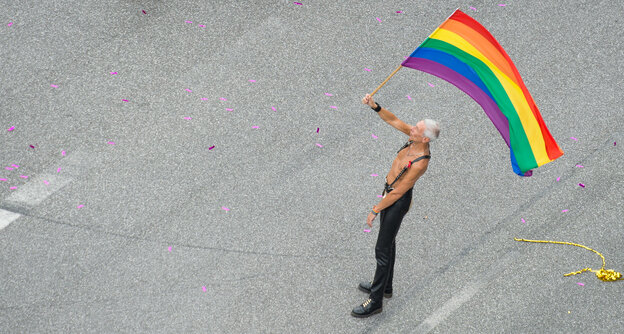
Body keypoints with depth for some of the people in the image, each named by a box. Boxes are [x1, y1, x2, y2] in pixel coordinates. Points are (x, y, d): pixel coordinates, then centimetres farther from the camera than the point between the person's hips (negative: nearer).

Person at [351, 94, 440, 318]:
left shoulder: (420, 163, -33)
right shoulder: (415, 136, -12)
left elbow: (397, 193, -26)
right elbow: (393, 120, -1)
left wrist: (375, 211, -17)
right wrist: (375, 106, -18)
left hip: (398, 201, -9)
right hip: (390, 192, 9)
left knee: (382, 250, -1)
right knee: (387, 242, 23)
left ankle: (375, 301, 10)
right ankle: (385, 286, 41)